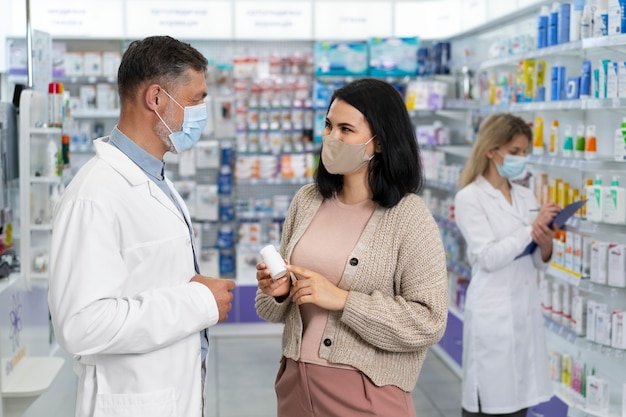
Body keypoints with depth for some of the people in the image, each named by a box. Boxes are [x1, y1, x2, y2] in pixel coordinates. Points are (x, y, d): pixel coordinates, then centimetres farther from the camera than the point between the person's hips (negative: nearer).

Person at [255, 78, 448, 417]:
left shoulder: (410, 218, -12)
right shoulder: (306, 200, 3)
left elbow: (429, 322, -16)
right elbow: (277, 312, 11)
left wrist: (343, 300, -21)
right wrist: (277, 293, -11)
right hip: (296, 381, 5)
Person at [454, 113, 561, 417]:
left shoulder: (526, 196, 11)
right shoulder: (470, 197, -8)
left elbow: (538, 262, 12)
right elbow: (489, 258, -17)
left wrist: (546, 242, -9)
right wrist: (531, 229, -14)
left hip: (526, 310, 6)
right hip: (493, 314, -6)